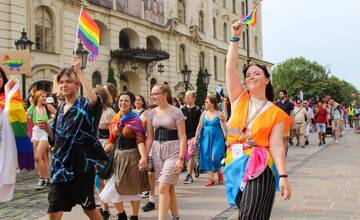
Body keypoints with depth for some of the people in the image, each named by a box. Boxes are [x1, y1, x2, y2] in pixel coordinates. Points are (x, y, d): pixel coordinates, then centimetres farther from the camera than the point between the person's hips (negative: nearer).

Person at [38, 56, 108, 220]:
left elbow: (94, 100, -36)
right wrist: (47, 128, -2)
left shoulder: (85, 106, -10)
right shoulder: (61, 109, 11)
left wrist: (79, 71, -32)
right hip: (60, 167, 6)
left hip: (81, 166, -6)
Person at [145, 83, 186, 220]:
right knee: (169, 187, 14)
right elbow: (149, 138, 9)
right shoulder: (151, 113, 7)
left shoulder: (176, 112, -8)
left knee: (163, 188, -12)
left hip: (173, 150, -5)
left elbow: (182, 137, -9)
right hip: (157, 150, 5)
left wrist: (181, 158, -15)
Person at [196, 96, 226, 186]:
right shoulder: (204, 113, 9)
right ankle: (211, 178, 11)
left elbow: (224, 127, 2)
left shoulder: (219, 114, -3)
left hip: (217, 138, -5)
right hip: (206, 138, 5)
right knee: (207, 158, 2)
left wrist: (222, 120, -14)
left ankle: (220, 174, 14)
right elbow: (199, 126, 13)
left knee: (215, 157, -13)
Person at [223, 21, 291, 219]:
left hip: (259, 168, -4)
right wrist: (235, 37, -3)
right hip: (235, 165, 4)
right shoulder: (239, 100, 8)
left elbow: (276, 145, -7)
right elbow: (230, 68, 0)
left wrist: (283, 177, -17)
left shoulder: (276, 113, 0)